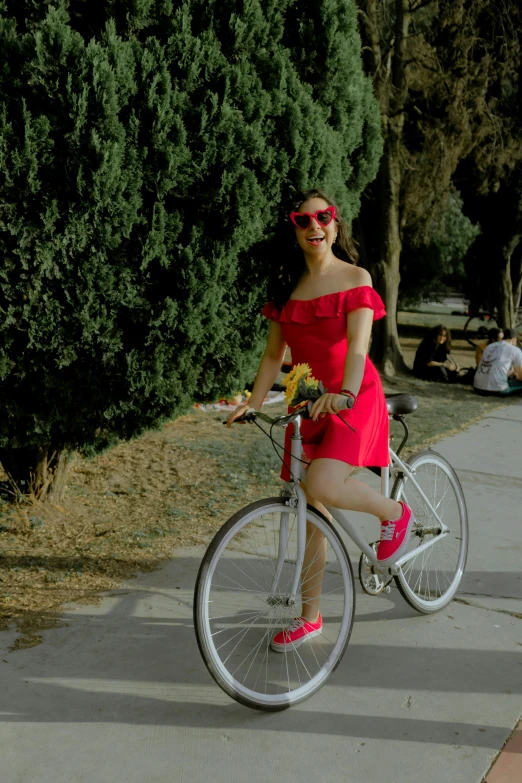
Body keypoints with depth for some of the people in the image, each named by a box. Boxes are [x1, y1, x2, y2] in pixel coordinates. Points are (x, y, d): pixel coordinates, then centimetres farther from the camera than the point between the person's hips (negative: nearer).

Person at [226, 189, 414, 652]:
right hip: (306, 404, 5)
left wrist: (344, 392, -36)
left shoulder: (354, 278, -5)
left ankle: (395, 513, 2)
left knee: (323, 486, -29)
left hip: (353, 400, -5)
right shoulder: (287, 287, 9)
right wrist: (253, 403, -4)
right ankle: (310, 617, 21)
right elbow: (274, 354, 8)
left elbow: (358, 344, -19)